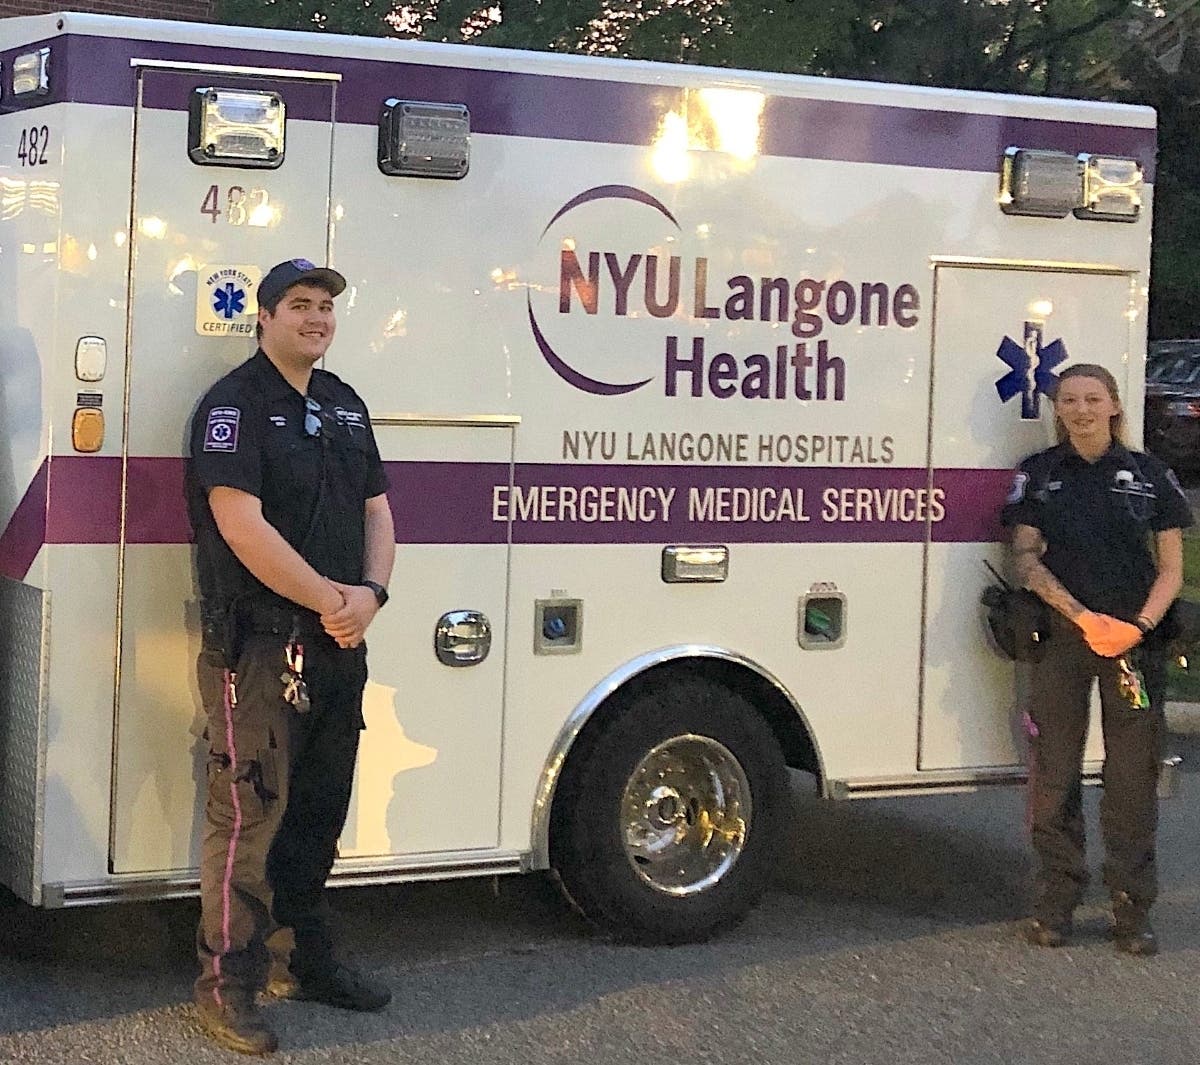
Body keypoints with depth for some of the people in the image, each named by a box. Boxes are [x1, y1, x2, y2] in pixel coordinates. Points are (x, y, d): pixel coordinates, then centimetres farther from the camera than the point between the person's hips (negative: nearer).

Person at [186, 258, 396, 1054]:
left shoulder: (346, 405, 16)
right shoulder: (235, 404, -9)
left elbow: (375, 509, 15)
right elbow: (241, 523, -19)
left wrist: (371, 593, -4)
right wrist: (327, 598, -16)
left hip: (338, 645, 8)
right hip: (259, 649, -8)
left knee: (318, 810, 15)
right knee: (250, 814, -6)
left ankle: (303, 960, 28)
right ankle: (227, 985, 2)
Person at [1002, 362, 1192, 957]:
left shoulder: (1149, 476, 7)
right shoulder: (1039, 475, 7)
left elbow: (1171, 568, 7)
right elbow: (1026, 560, 1)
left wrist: (1140, 624, -11)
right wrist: (1083, 615, -13)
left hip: (1135, 643, 0)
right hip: (1060, 640, 0)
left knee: (1133, 778, 2)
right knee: (1054, 775, 2)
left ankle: (1132, 911, 10)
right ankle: (1054, 906, 11)